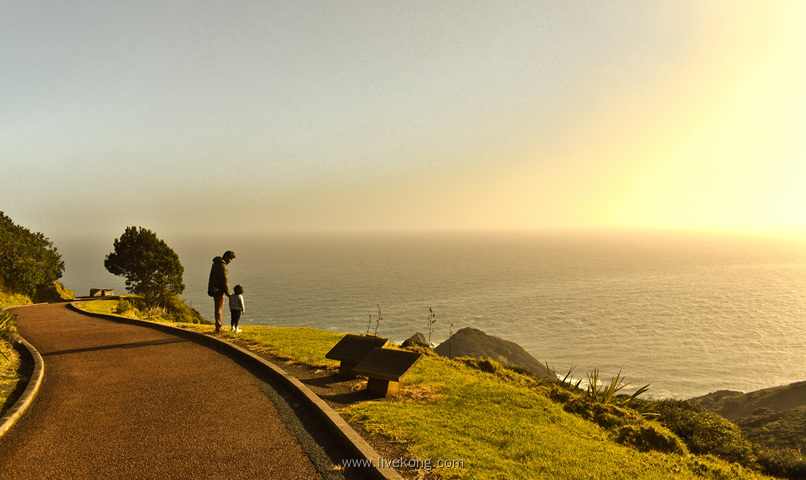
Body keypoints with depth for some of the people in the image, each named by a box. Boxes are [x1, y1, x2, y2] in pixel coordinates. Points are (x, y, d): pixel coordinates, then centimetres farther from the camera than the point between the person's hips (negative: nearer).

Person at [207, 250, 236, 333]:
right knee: (219, 309, -4)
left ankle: (218, 327, 21)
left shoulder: (216, 263, 13)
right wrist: (228, 293, -15)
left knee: (218, 308, 16)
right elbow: (224, 280, -20)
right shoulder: (222, 266, -19)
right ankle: (219, 328, 0)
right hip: (219, 290, -10)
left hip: (214, 289, 10)